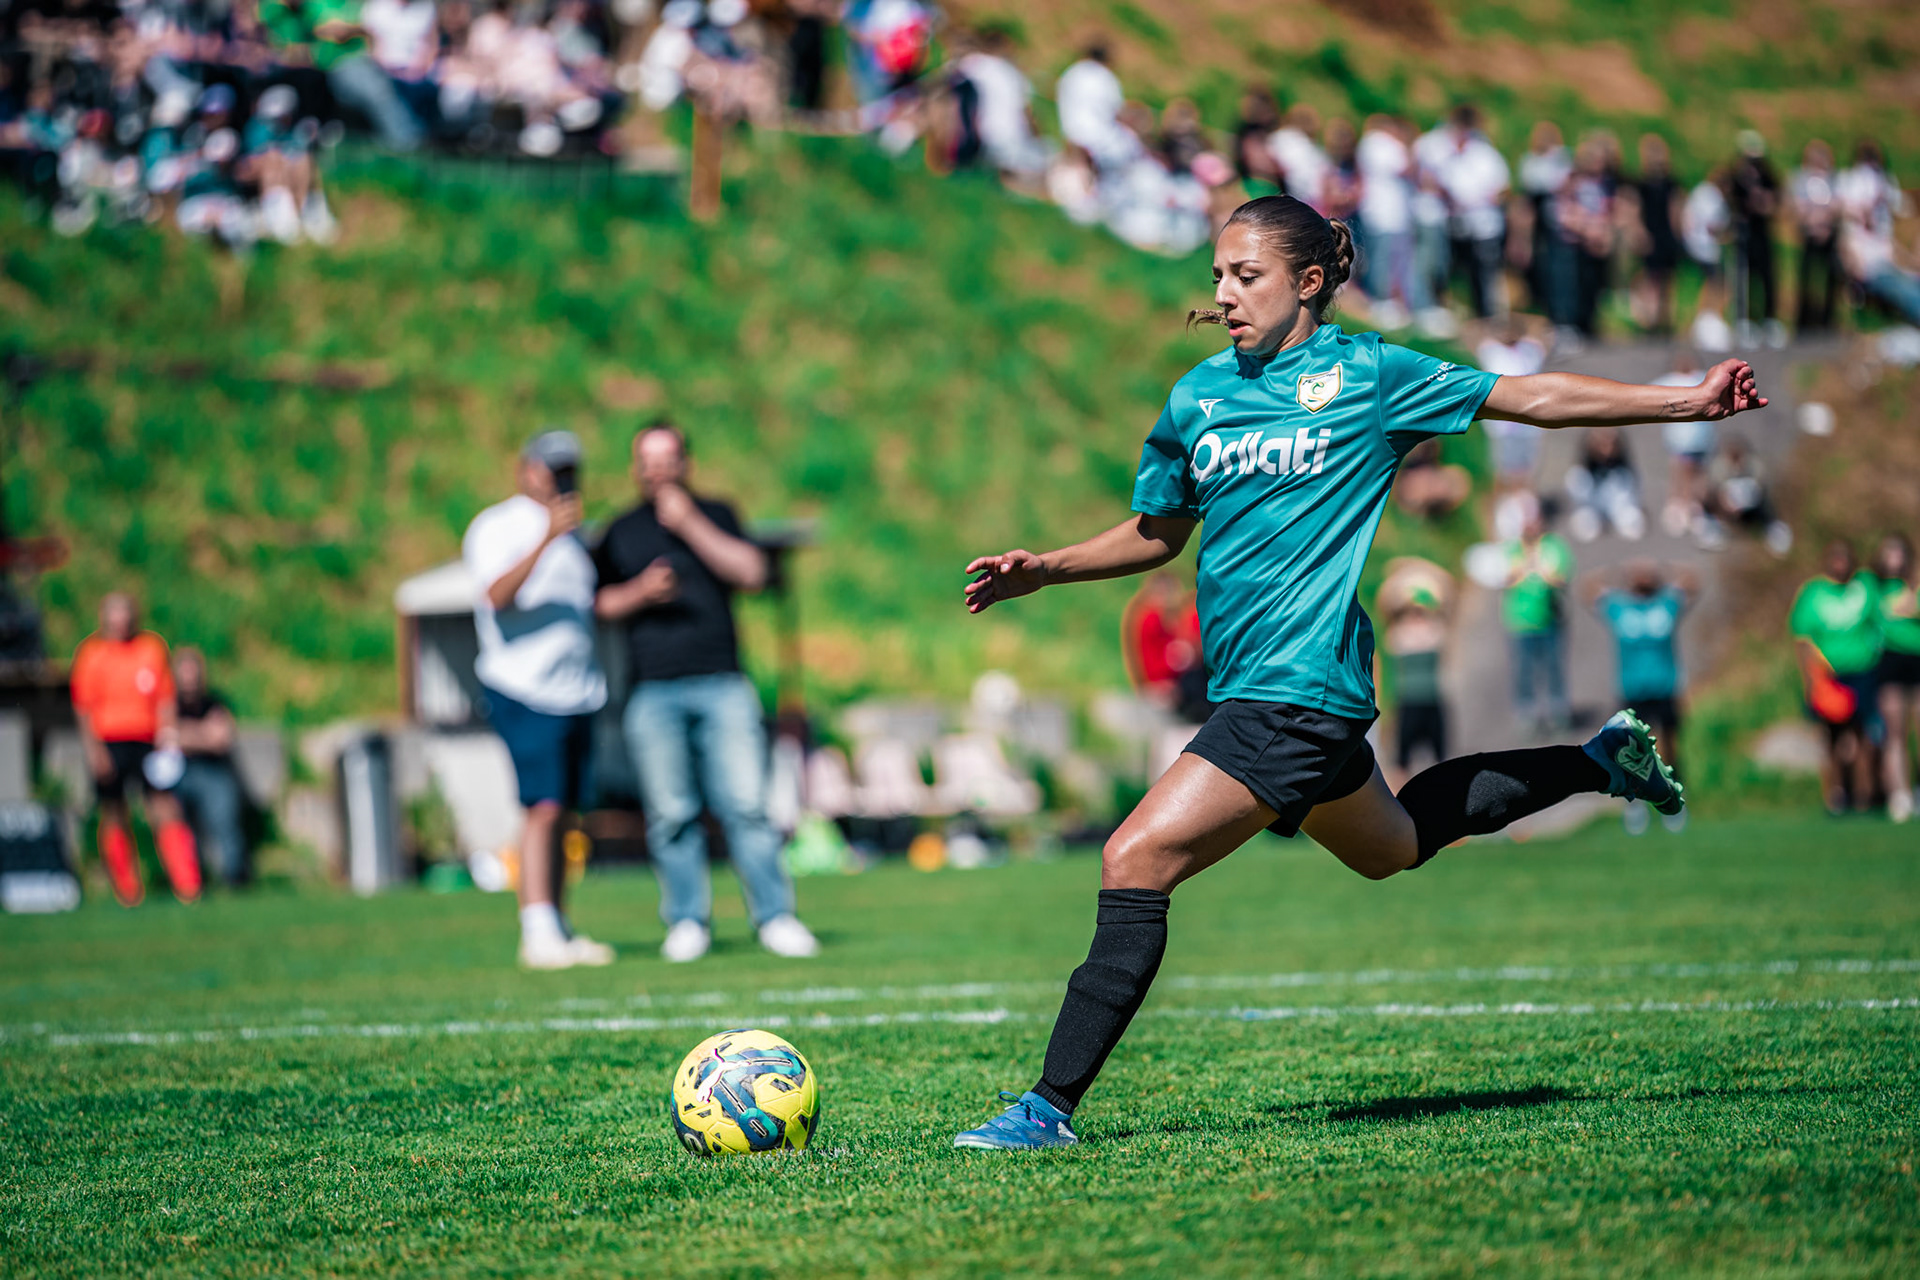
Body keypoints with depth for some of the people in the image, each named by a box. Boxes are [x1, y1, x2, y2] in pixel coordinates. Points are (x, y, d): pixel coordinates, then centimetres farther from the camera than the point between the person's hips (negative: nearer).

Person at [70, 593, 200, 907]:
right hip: (108, 743, -1)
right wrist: (92, 748, -9)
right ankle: (127, 888, 14)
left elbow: (165, 699, 13)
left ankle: (187, 884, -14)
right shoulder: (90, 653, 2)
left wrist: (168, 734, 2)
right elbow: (83, 706, 0)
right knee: (114, 815, 2)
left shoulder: (153, 648, 9)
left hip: (147, 741, 1)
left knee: (166, 809, -10)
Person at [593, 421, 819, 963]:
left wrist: (688, 525, -6)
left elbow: (752, 572, -1)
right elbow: (599, 604, 12)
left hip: (722, 684, -1)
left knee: (745, 804, -8)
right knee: (670, 812, -4)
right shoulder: (620, 533, 16)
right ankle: (687, 920, 4)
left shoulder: (715, 516, 14)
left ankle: (775, 916, -3)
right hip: (652, 691, 1)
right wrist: (640, 593, -7)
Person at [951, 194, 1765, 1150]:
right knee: (1390, 846, 26)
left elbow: (1532, 397, 1)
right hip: (1253, 684, 8)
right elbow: (1156, 533, 24)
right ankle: (1599, 762, 42)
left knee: (1136, 860, -17)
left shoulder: (1365, 374, -6)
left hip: (1300, 687, -8)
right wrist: (1042, 570, 11)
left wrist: (1686, 402, -1)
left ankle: (1051, 1105, -13)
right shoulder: (1199, 396, 10)